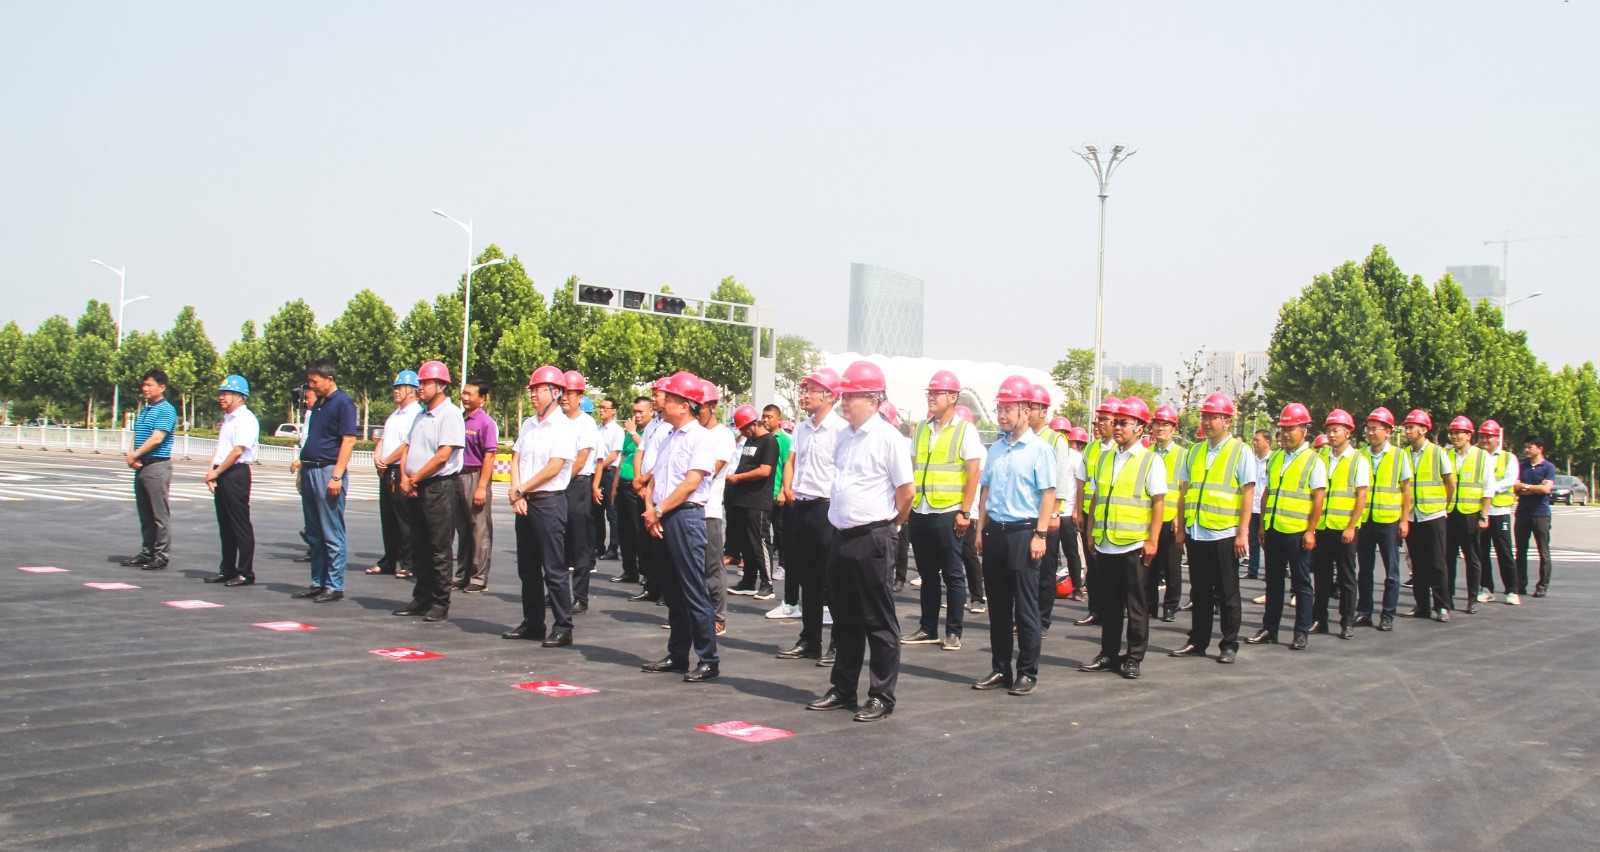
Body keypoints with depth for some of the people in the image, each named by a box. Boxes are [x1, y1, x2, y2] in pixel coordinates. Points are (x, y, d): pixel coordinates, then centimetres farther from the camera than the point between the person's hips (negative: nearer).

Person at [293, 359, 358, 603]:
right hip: (310, 471, 9)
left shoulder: (343, 403, -9)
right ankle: (318, 582, 19)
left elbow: (348, 441, -15)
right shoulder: (318, 404, 17)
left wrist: (337, 476, -21)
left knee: (332, 534, -4)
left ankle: (335, 586, 0)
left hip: (328, 471, -9)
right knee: (314, 533, 12)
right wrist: (302, 471, 18)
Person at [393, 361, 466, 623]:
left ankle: (440, 604, 3)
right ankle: (421, 599, 21)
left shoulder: (450, 414, -11)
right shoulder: (421, 415, 16)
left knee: (439, 550, -3)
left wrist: (414, 479, -10)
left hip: (441, 488, -8)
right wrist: (404, 478, 0)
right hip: (415, 490, 8)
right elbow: (407, 448, 16)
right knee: (419, 549, 13)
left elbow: (443, 456, -18)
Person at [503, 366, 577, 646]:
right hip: (523, 502, 8)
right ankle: (532, 623, 21)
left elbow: (553, 468, -15)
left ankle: (562, 628, 0)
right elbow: (516, 460, 11)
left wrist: (520, 490, -9)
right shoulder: (528, 424, 14)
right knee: (527, 568, 12)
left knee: (554, 568, -5)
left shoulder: (564, 427, -9)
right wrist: (516, 494, -4)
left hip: (549, 501, -8)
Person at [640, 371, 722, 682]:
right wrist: (650, 510, -1)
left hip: (685, 516, -8)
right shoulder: (669, 438, 18)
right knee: (672, 593, 13)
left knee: (694, 592, -7)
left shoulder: (701, 437, -8)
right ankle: (677, 656, 20)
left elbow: (691, 483, -16)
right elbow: (654, 477, 16)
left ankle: (709, 660, -3)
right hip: (660, 518, 8)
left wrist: (659, 510, -13)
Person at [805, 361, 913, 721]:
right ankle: (842, 690, 25)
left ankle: (881, 697, 8)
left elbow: (906, 491, -9)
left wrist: (887, 525, 2)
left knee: (879, 622, 1)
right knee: (845, 620, 15)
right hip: (843, 537, 7)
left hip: (873, 539, -7)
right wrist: (840, 522, 16)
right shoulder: (843, 437, 11)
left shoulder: (888, 437, -11)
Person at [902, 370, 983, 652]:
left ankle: (953, 632, 10)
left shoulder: (965, 430, -4)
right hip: (920, 513, 5)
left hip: (948, 514, -5)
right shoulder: (921, 428, 12)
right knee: (927, 574, 12)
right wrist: (907, 506, 9)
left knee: (952, 575, 2)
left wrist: (965, 512, -12)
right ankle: (928, 629, 20)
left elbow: (974, 473, -8)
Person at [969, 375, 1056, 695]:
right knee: (998, 606, 11)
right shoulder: (996, 448, 12)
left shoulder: (1039, 449, -7)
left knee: (1025, 608, 0)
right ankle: (1000, 670, 19)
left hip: (1024, 532, -6)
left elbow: (1048, 494, -10)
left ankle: (1027, 674, 8)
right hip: (995, 532, 6)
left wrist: (1040, 535, -15)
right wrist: (981, 531, 11)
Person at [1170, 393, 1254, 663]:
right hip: (1195, 533, 5)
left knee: (1227, 593, 4)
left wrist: (1242, 533, -12)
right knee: (1199, 592, 11)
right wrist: (1181, 529, 10)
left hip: (1224, 534, -5)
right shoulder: (1194, 452, 12)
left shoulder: (1240, 451, -3)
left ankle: (1229, 645, 13)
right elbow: (1184, 492, 14)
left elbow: (1248, 493, -7)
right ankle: (1197, 641, 19)